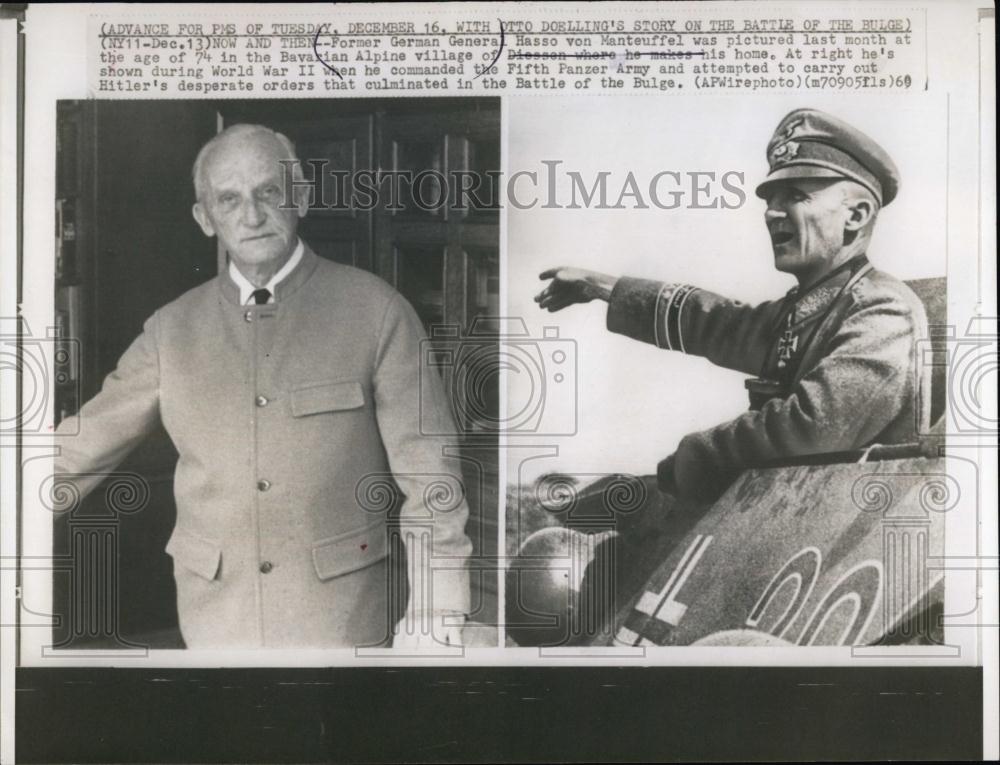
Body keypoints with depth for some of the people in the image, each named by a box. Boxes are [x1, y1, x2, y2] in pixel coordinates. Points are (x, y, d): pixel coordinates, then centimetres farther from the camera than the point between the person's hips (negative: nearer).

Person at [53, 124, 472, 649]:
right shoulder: (172, 329, 2)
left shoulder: (375, 310, -6)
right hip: (216, 619, 2)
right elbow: (83, 446, 8)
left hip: (340, 615, -2)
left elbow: (427, 471, -6)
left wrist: (435, 611, -9)